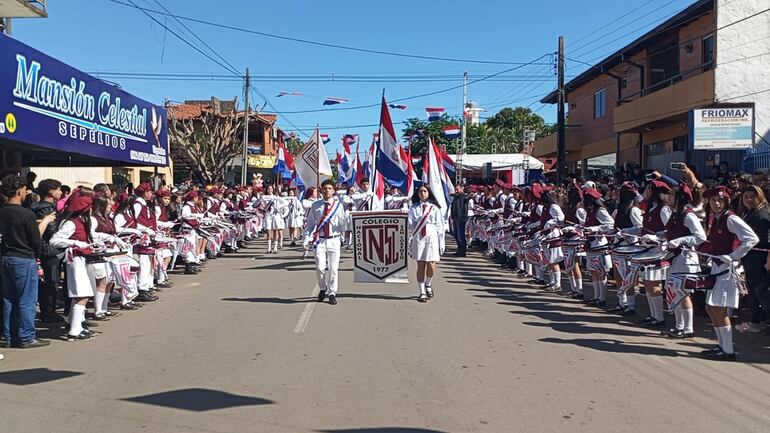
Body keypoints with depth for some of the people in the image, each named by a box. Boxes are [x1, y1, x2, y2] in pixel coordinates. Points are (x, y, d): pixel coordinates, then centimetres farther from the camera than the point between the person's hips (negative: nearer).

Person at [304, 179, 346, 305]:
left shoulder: (338, 205, 4)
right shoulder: (315, 205, 4)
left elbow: (342, 224, 6)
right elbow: (309, 223, 8)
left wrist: (341, 220, -17)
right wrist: (307, 238, -2)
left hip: (334, 240, 0)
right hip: (320, 240, 0)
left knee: (333, 268, 2)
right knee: (320, 268, -6)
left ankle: (332, 293, 17)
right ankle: (323, 288, 22)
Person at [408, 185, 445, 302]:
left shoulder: (435, 207, 8)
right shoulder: (414, 208, 9)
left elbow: (440, 226, 6)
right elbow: (411, 225, 0)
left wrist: (441, 242, 1)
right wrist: (423, 216, -14)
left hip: (432, 237, 0)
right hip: (418, 238, 0)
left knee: (431, 265, -7)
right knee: (420, 266, 0)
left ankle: (428, 285, 23)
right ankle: (422, 292, 8)